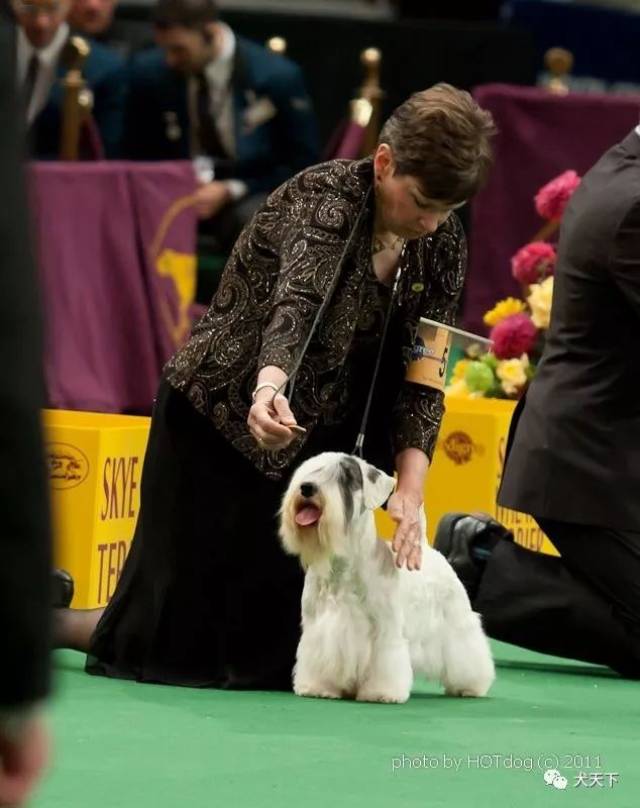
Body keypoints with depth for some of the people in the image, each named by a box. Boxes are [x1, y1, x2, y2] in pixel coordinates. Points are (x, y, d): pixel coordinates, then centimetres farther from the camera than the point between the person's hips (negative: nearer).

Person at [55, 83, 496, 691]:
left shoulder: (442, 243, -4)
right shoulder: (326, 198, -23)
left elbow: (422, 375, -6)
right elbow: (296, 300, -41)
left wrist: (410, 489, -19)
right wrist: (271, 388, -61)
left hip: (310, 444, 6)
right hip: (220, 423, -6)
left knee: (275, 651, 7)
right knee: (174, 643, -2)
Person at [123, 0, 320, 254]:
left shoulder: (277, 77, -10)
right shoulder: (148, 71, -2)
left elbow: (302, 166, -2)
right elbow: (139, 156, 12)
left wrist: (230, 191, -14)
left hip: (248, 197, -2)